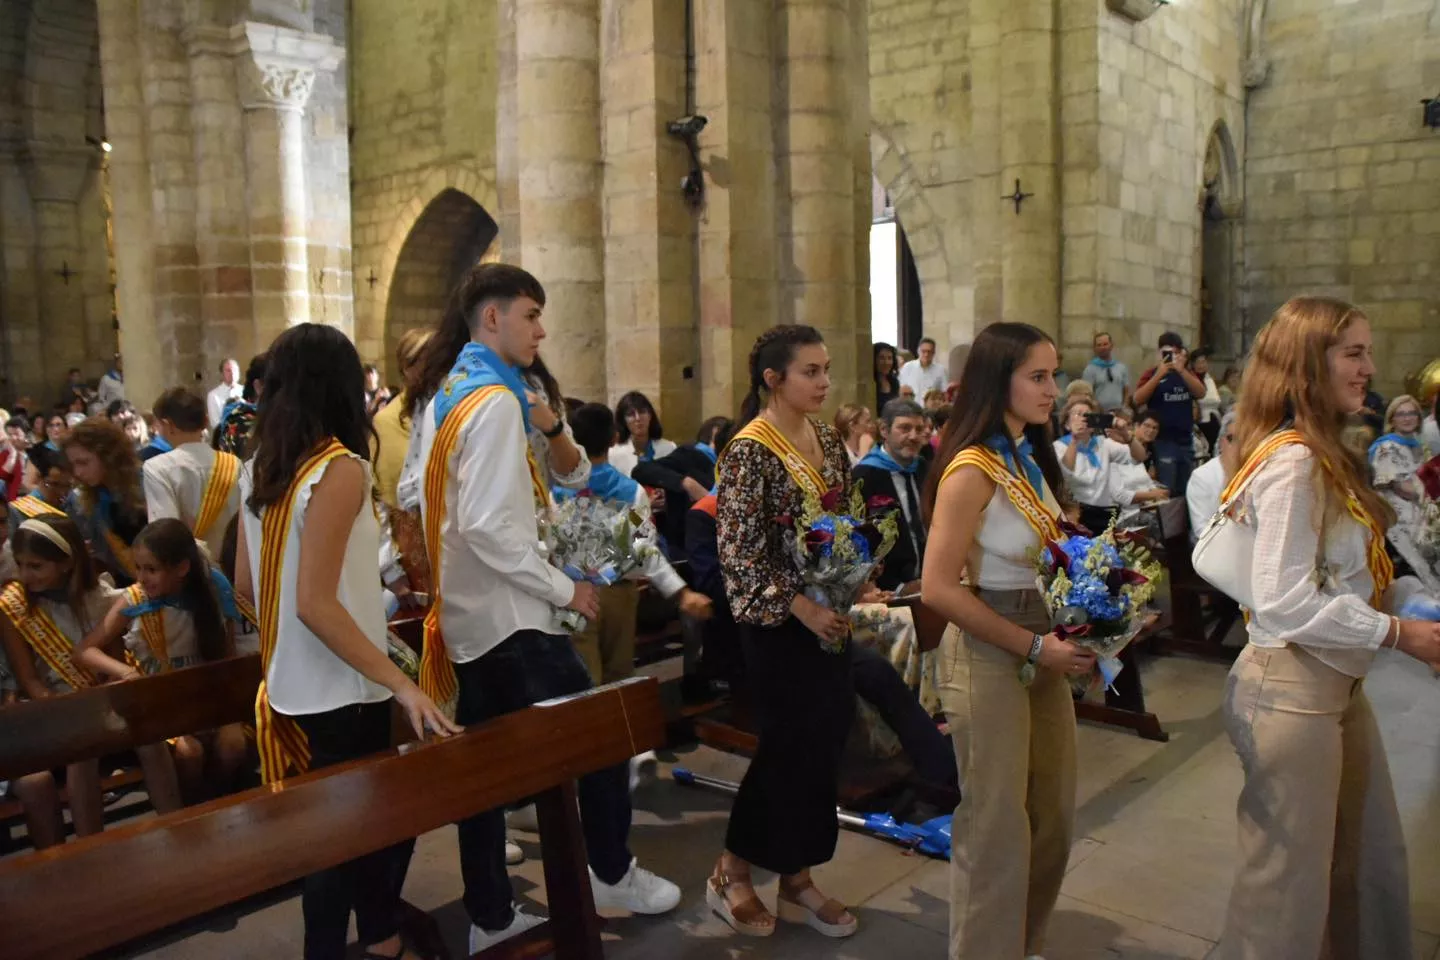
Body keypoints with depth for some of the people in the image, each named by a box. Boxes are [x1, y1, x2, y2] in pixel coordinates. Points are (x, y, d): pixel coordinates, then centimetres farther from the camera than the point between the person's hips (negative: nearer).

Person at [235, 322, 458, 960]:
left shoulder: (257, 469, 4)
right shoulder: (340, 468, -19)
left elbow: (246, 584, 11)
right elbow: (316, 603, -24)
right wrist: (400, 683, -23)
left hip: (290, 686, 8)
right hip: (340, 691, -8)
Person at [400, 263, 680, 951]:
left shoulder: (439, 396, 11)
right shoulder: (495, 401, -19)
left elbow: (410, 494, 18)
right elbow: (489, 525, -25)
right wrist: (564, 588, -17)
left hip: (464, 612, 10)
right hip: (509, 615, -10)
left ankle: (489, 916, 25)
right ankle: (612, 875, 22)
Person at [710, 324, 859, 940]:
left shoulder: (828, 440, 8)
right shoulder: (750, 449, -15)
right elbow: (739, 550, -18)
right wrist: (799, 605, -20)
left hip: (827, 618, 7)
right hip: (779, 624, -7)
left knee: (825, 744, 11)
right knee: (791, 746, 1)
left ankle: (797, 881, 26)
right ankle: (732, 874, 21)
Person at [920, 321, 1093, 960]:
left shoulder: (1032, 459, 8)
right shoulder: (972, 470, -18)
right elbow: (939, 589, -22)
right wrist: (1033, 647, -18)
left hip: (1042, 647, 8)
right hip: (988, 655, -8)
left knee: (1053, 815, 18)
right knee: (998, 827, 6)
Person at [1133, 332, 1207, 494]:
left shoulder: (1187, 373, 12)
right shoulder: (1152, 374, -2)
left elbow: (1201, 393, -6)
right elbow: (1138, 399, -16)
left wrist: (1182, 371, -18)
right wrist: (1159, 374, -22)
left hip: (1186, 440, 5)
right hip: (1163, 441, -5)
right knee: (1165, 490, -7)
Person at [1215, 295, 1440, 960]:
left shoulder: (1326, 457, 11)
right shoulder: (1292, 463, -20)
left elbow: (1345, 576, 12)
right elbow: (1284, 602, -25)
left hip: (1339, 684, 10)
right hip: (1292, 690, -10)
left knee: (1373, 862, 22)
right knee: (1290, 880, 4)